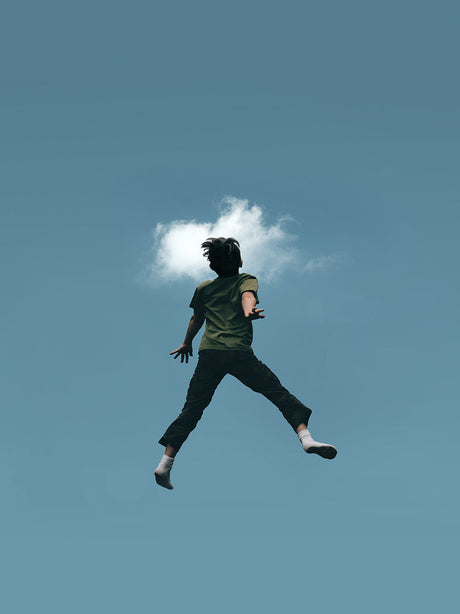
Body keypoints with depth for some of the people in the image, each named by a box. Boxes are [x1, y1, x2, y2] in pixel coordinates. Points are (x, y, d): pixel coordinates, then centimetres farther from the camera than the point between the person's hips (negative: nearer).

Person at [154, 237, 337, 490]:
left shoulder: (204, 289, 22)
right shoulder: (246, 280, 12)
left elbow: (197, 319, 34)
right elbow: (247, 295, -11)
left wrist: (187, 343, 50)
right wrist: (249, 312, -32)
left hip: (208, 353, 3)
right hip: (239, 352, -3)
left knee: (192, 410, 9)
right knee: (278, 392, 2)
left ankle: (164, 464, 4)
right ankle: (306, 437, -16)